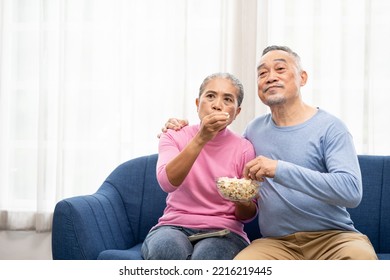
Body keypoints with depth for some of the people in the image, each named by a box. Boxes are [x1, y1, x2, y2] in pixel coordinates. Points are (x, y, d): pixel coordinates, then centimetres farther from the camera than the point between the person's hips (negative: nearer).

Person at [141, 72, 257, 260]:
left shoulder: (244, 149, 1)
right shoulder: (174, 137, 3)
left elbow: (247, 215, 7)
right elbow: (168, 182, -18)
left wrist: (243, 203, -17)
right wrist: (201, 139, -27)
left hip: (223, 231, 0)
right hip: (174, 226, 0)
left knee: (206, 255, -34)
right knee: (166, 247, -35)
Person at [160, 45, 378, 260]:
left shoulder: (329, 127, -3)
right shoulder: (255, 128, 13)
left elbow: (352, 191, -17)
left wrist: (280, 170, -24)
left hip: (332, 235, -2)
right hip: (276, 242, 3)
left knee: (360, 254, -36)